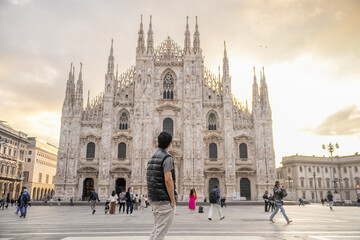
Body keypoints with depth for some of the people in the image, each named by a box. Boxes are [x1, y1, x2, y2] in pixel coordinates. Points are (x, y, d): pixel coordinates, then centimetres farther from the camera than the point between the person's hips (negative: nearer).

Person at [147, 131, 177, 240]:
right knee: (160, 231, -2)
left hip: (154, 199, 9)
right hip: (165, 200, -9)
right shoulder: (167, 157, -14)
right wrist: (173, 200, -15)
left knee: (156, 229, 18)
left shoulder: (152, 158, 13)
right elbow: (168, 180, -21)